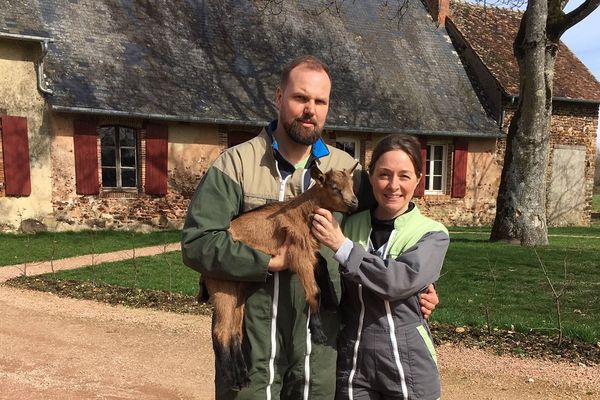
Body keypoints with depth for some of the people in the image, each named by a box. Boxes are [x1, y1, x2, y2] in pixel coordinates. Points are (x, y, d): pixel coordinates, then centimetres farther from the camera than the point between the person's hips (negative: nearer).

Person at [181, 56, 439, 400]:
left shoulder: (348, 170, 5)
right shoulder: (236, 164, -7)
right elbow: (196, 243, -14)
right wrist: (271, 262, -19)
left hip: (320, 345, 3)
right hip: (251, 345, -3)